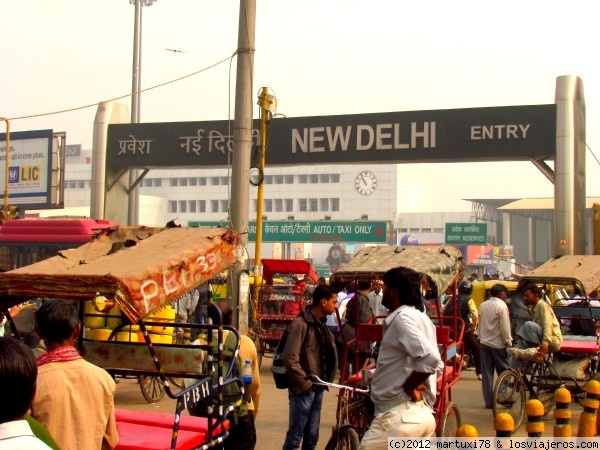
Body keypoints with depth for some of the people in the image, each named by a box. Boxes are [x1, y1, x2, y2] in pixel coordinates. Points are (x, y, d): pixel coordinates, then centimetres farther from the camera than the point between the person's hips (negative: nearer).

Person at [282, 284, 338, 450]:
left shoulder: (321, 325, 11)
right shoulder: (301, 324, -15)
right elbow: (290, 359, -22)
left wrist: (327, 379, 11)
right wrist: (304, 382, -16)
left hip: (317, 389, 8)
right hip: (303, 390, -8)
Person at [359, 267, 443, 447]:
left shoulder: (402, 318, -15)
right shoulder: (420, 317, 16)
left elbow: (429, 358, -27)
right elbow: (436, 363, 21)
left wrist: (408, 386, -15)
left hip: (400, 415, -10)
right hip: (422, 413, 10)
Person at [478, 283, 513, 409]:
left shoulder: (483, 305, 9)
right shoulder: (501, 305, -10)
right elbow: (505, 326, -14)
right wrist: (509, 342, -9)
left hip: (484, 342, 5)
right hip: (498, 343, -5)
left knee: (487, 373, 6)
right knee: (504, 371, 8)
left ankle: (489, 401, 6)